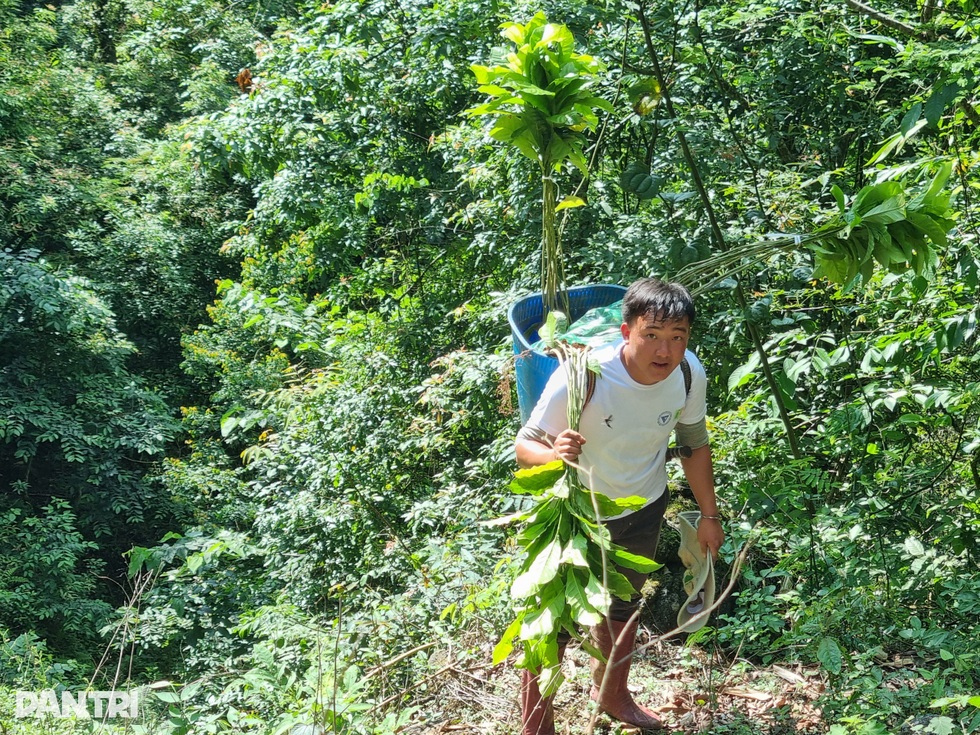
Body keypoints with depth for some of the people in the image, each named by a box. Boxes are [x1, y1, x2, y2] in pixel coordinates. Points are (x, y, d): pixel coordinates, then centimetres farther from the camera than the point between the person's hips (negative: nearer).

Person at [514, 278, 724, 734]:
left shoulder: (689, 375, -21)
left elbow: (694, 444, -2)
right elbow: (525, 446, -28)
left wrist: (709, 515, 5)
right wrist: (553, 453, -51)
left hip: (644, 510, 5)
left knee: (623, 607, 27)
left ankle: (611, 694, 55)